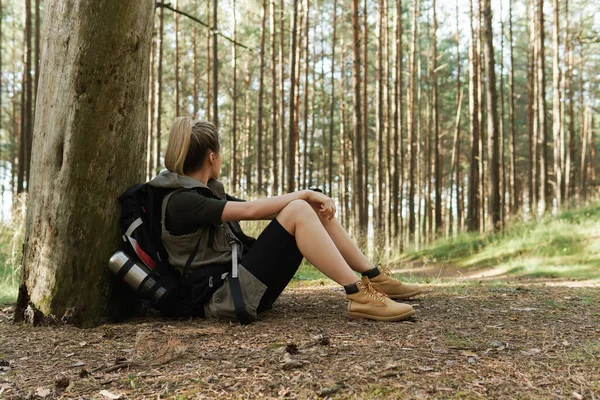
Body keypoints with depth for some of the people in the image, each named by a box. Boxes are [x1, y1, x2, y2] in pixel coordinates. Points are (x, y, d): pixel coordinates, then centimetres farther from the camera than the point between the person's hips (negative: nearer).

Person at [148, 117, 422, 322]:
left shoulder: (207, 191, 18)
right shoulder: (181, 202, -12)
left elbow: (261, 210, 13)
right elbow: (248, 210, -20)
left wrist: (310, 198, -2)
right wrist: (305, 193, -11)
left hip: (240, 280, 9)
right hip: (222, 297, -9)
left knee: (315, 210, 1)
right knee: (298, 212, -23)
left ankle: (375, 278, 4)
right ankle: (359, 296, -25)